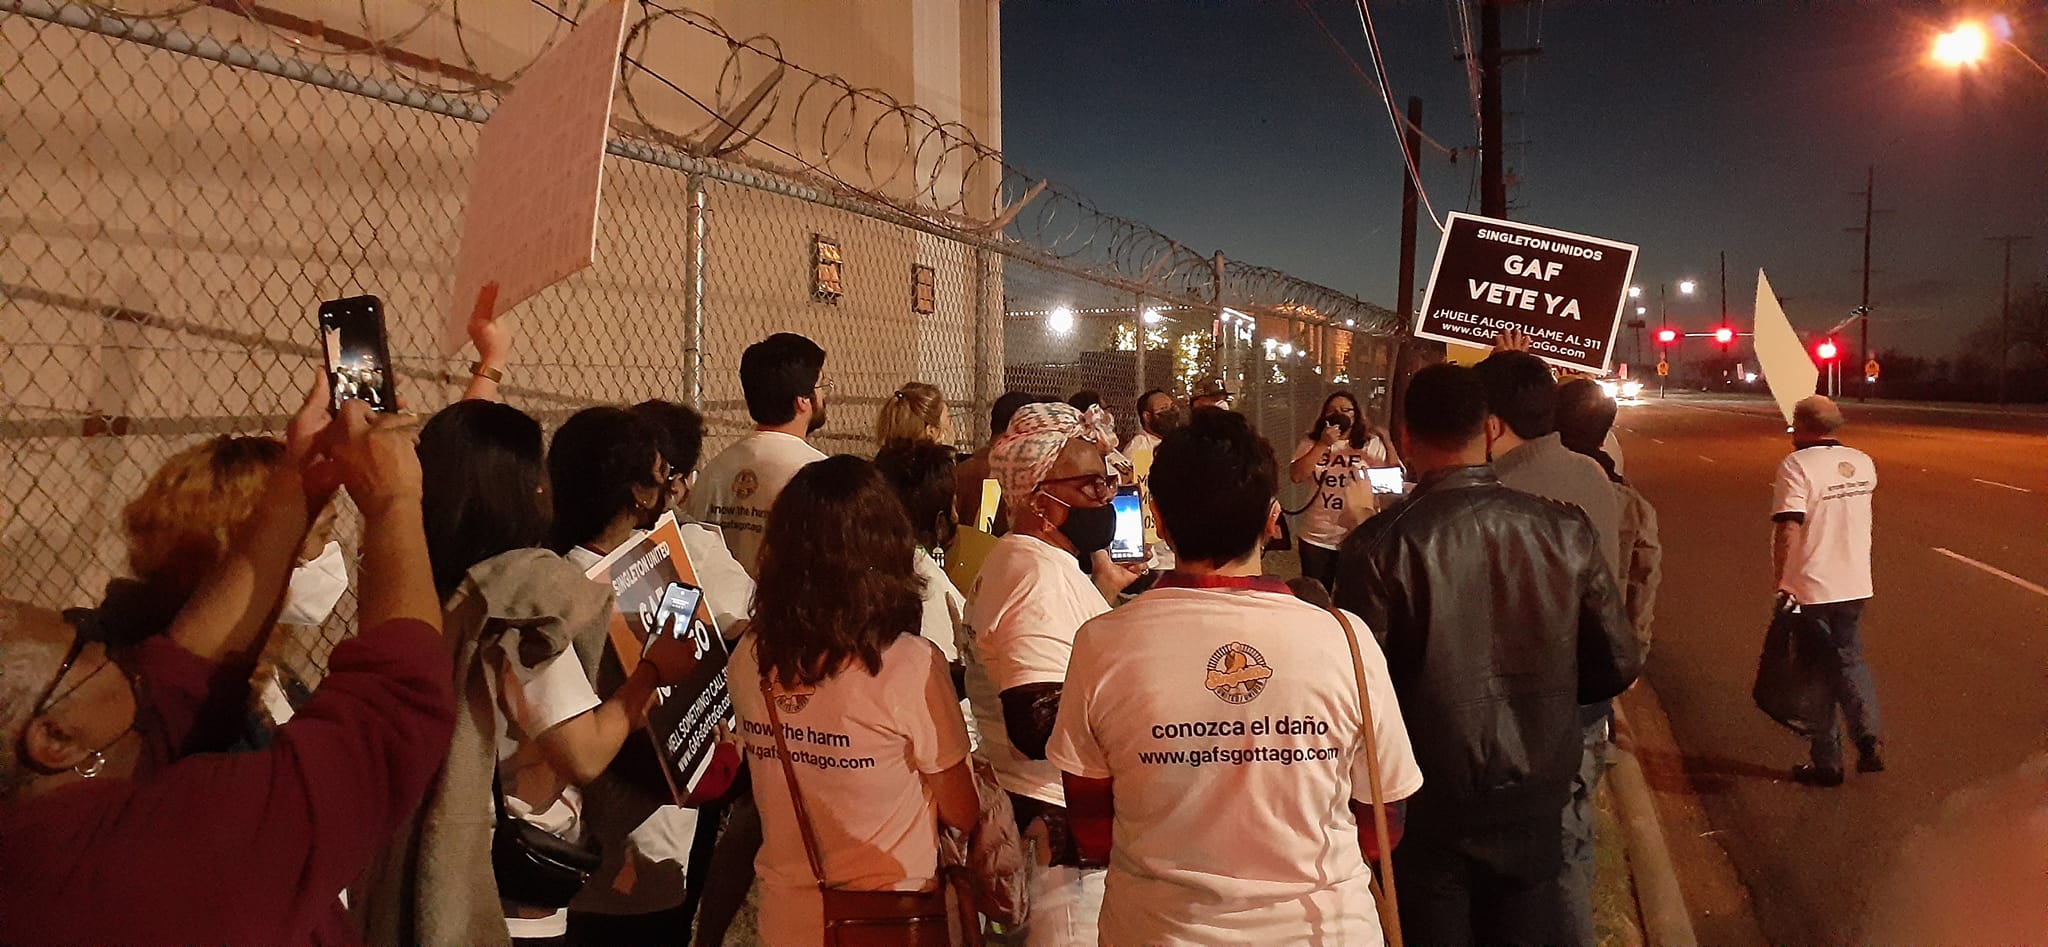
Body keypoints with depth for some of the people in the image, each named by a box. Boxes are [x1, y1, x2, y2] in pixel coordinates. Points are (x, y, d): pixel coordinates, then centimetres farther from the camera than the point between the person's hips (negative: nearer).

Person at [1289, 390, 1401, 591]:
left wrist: (1388, 443, -19)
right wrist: (1323, 445, -17)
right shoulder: (1310, 442, 3)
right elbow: (1296, 476, -12)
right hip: (1316, 538, 1)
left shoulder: (1372, 444, 0)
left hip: (1358, 538, -1)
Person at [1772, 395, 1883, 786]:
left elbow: (1789, 529, -23)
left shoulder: (1797, 466, -16)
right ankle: (1869, 738, 6)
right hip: (1855, 587, 6)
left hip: (1809, 591, -6)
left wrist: (1781, 581, -17)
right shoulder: (1862, 464, 5)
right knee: (1850, 660, 21)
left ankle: (1827, 763, 12)